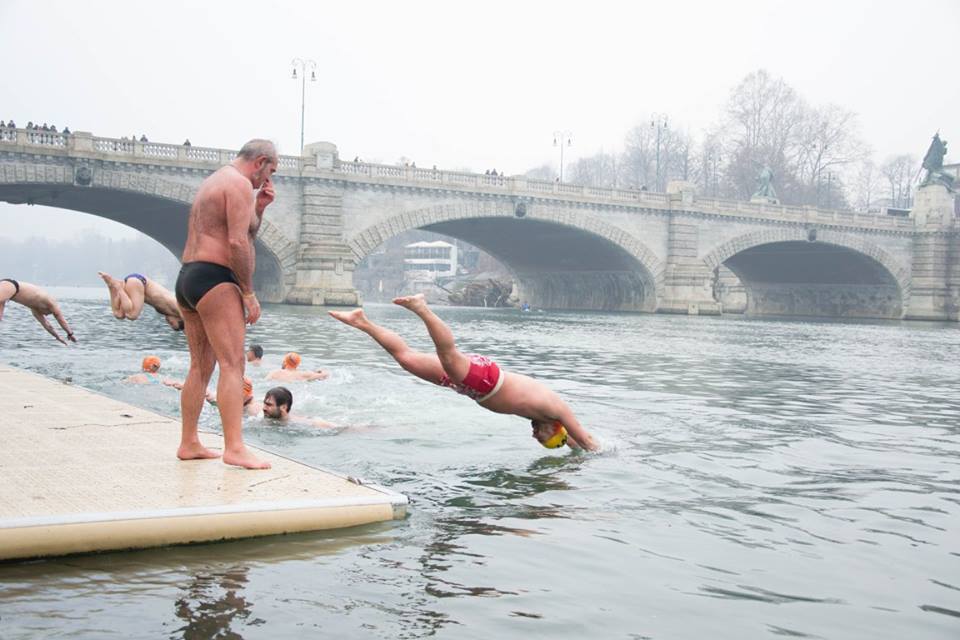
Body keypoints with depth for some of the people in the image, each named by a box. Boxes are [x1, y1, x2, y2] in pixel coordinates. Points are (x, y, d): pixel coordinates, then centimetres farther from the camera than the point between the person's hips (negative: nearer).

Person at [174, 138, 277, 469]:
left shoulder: (212, 182, 25)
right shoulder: (239, 184, -7)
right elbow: (237, 244, -18)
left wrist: (259, 208, 16)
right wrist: (249, 293, -14)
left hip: (188, 278, 10)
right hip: (214, 279, -10)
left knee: (201, 366, 14)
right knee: (233, 364, -14)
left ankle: (189, 443, 17)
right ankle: (234, 448, -21)